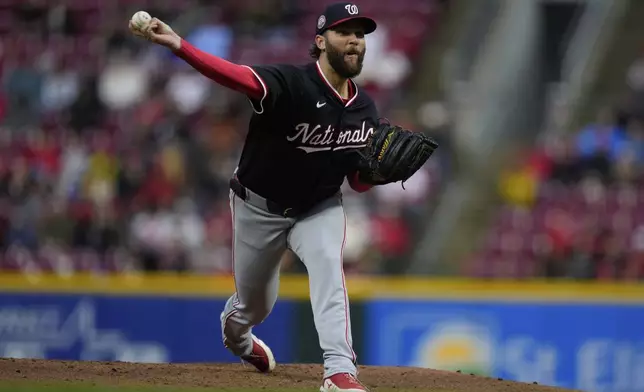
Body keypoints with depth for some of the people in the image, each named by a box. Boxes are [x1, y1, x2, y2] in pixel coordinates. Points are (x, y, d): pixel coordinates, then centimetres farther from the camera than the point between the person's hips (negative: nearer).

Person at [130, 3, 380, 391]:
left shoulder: (365, 110, -8)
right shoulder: (291, 83, -27)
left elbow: (358, 183, 1)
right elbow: (237, 76, -46)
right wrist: (178, 45, -64)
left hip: (319, 206, 3)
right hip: (260, 205, -3)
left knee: (328, 264, -28)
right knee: (255, 303, 14)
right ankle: (236, 336, 52)